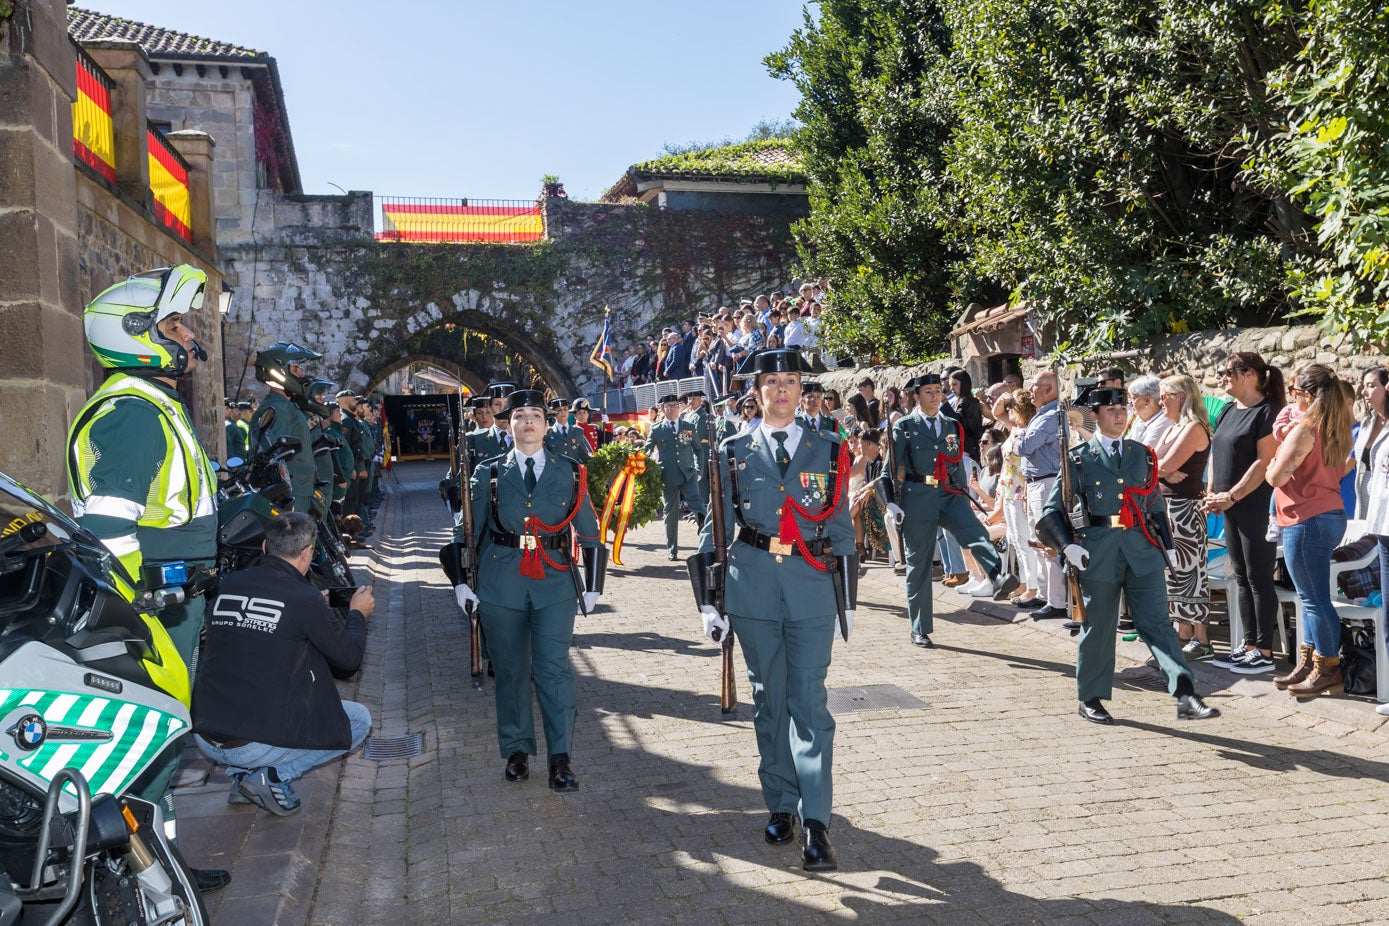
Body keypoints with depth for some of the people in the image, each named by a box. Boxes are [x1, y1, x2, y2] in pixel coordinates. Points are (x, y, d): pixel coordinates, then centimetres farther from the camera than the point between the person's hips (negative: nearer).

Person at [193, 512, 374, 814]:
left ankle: (243, 772, 14)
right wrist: (357, 614, 18)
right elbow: (349, 657, -1)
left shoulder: (228, 585, 5)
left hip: (204, 740, 6)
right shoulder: (305, 599, -11)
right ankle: (274, 776, -1)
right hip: (258, 744, -6)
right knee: (360, 719, 12)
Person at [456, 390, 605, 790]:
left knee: (554, 667, -7)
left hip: (555, 580, -1)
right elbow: (470, 531, 9)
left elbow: (589, 533, 8)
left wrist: (592, 586, 5)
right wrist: (462, 580, 3)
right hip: (501, 582, 1)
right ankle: (517, 751, 22)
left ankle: (560, 758, 0)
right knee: (510, 670, 8)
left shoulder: (570, 472, 6)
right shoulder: (488, 473, 6)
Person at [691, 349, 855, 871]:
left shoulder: (827, 451, 7)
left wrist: (847, 601, 8)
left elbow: (841, 529, 10)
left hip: (812, 585, -1)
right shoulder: (734, 453, 7)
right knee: (768, 700, 10)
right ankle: (780, 806, 23)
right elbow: (718, 527, 8)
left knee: (809, 702, -6)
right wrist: (709, 600, 3)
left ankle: (815, 823, -3)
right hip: (752, 587, 1)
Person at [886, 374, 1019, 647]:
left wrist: (964, 493, 19)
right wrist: (892, 503, -7)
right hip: (917, 498, -3)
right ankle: (920, 629, 12)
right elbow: (895, 468, 1)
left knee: (977, 534, -27)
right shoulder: (904, 426, 4)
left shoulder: (952, 426, 15)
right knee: (918, 563, 3)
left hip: (950, 495, 3)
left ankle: (997, 579, -51)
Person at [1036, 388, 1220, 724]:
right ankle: (1090, 699, 21)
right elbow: (1053, 511, -2)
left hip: (1142, 550, 3)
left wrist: (1162, 544, 12)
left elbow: (1156, 505, 21)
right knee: (1098, 628, 7)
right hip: (1097, 553, -3)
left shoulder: (1143, 455, 13)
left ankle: (1186, 697, -8)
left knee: (1158, 623, -3)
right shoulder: (1079, 458, 0)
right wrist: (1067, 547, -16)